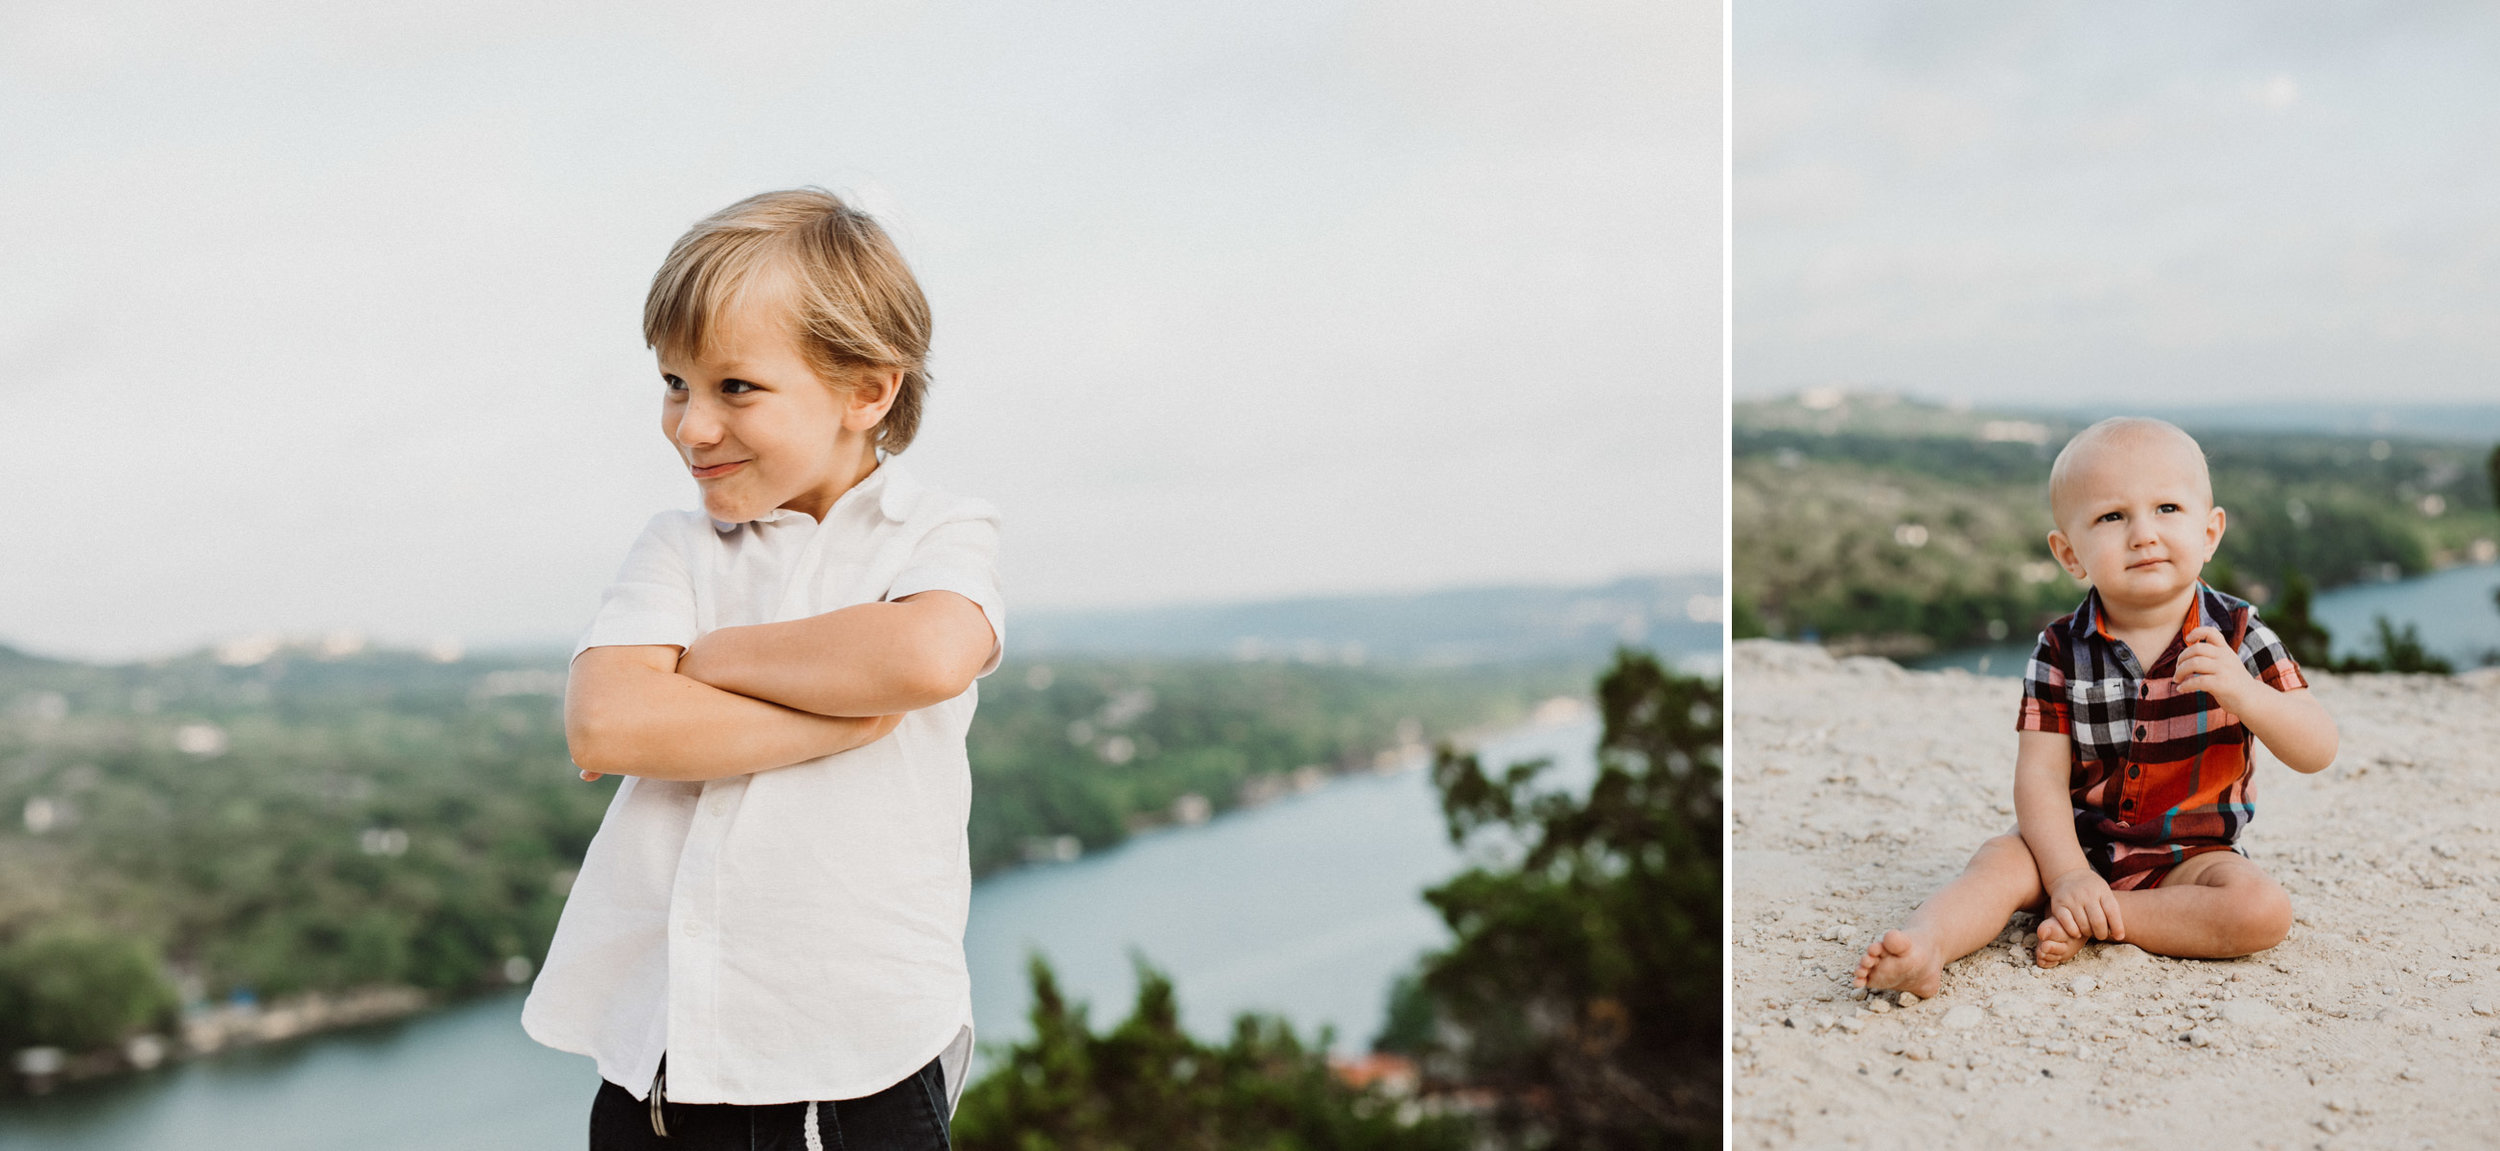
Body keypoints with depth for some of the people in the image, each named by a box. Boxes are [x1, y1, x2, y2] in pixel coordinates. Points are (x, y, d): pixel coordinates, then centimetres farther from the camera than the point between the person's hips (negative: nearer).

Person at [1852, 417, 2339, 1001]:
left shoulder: (2237, 635, -7)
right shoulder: (2062, 653, -9)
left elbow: (2318, 752, -10)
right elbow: (2041, 775, -13)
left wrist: (2245, 694, -29)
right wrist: (2068, 875, -25)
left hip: (2190, 856, 1)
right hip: (2077, 842, 0)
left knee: (2263, 911, -25)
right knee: (2001, 862, -25)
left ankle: (2090, 924, -23)